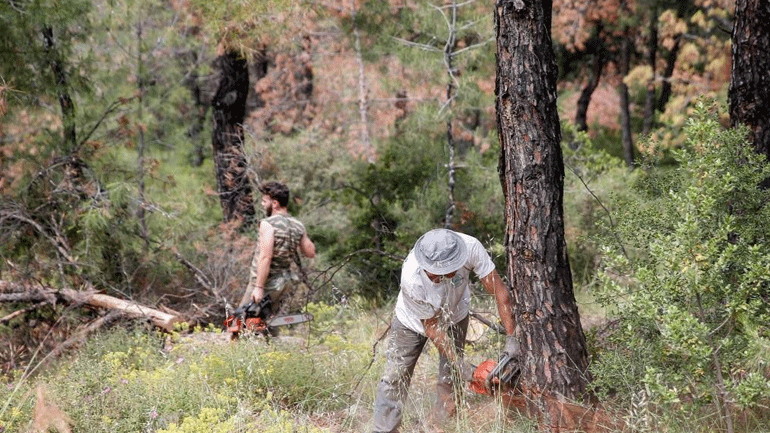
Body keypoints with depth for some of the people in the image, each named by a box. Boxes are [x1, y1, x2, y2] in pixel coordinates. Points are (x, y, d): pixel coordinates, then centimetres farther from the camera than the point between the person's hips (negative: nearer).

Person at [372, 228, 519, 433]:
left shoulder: (471, 247, -40)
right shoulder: (412, 280, -44)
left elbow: (499, 290, -32)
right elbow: (431, 326, -30)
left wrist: (510, 338, -36)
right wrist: (460, 364, -27)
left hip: (455, 317, 3)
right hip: (413, 321, -2)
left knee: (450, 381, 7)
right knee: (395, 379, 2)